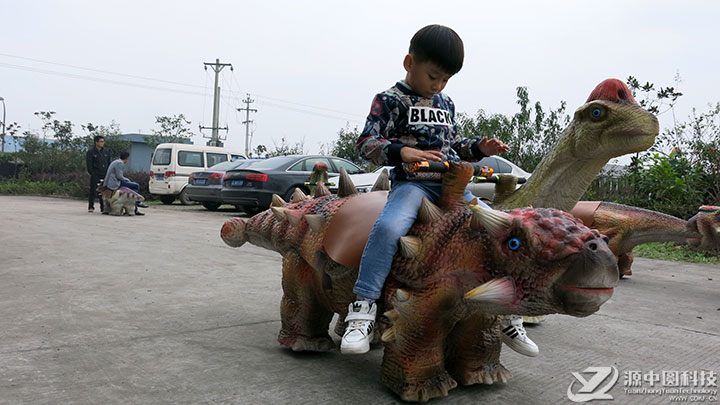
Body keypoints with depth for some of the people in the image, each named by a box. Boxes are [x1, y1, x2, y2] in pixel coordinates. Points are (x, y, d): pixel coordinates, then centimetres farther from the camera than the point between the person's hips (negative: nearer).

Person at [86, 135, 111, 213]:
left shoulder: (106, 152, 14)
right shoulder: (90, 152, 0)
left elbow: (109, 164, 18)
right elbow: (89, 165, -4)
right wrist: (93, 174, -11)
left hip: (105, 176, 4)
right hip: (95, 176, -4)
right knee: (92, 191, -3)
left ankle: (103, 207, 10)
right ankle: (91, 207, 5)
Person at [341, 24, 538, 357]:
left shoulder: (446, 104, 23)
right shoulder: (390, 100, 2)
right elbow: (366, 144, -8)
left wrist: (478, 148, 13)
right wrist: (402, 151, -25)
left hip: (452, 185, 7)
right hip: (412, 182, -6)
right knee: (389, 226, -36)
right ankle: (362, 309, -28)